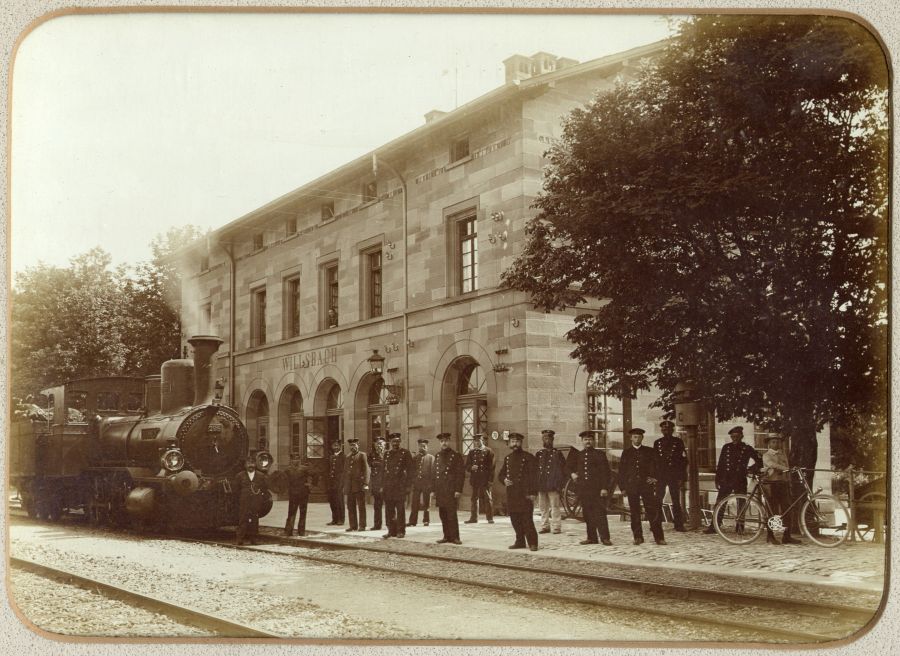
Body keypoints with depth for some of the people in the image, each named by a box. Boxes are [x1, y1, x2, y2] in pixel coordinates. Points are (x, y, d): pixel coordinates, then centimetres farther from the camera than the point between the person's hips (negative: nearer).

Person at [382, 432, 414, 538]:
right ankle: (391, 530, 12)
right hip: (388, 486, 4)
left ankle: (401, 531, 5)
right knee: (389, 510, 5)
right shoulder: (387, 454, 14)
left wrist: (408, 485, -7)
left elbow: (410, 470, -1)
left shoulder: (405, 453, 1)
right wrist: (382, 485, 11)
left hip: (400, 486, -4)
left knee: (400, 509, -2)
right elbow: (383, 470, 17)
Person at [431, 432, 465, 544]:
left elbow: (461, 474, -5)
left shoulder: (456, 456, -1)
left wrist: (458, 490, -12)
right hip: (440, 491, 5)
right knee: (443, 515, 7)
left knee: (451, 514, -7)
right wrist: (433, 489, 11)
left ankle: (454, 537, -1)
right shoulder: (437, 456, 15)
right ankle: (446, 536, 14)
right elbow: (433, 473, 16)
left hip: (451, 491, -5)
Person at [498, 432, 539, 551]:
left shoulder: (528, 457, -2)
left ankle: (532, 543, -4)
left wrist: (533, 492, -13)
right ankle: (520, 541, 19)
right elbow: (500, 474, 22)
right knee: (515, 519, 9)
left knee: (527, 519, -8)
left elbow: (533, 476, -6)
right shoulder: (507, 458, 15)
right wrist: (504, 480, -2)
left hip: (525, 494, -6)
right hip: (511, 494, 6)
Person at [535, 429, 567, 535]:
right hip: (541, 486, 4)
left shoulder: (557, 453, 4)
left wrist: (559, 485, -6)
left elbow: (562, 470, 2)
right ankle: (545, 526, 15)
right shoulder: (539, 454, 14)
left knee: (555, 507, -6)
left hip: (553, 486, -4)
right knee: (543, 507, 8)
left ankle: (557, 527, -2)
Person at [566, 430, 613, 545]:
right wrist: (572, 474, 5)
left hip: (597, 489, -4)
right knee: (588, 514, 6)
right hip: (583, 489, 4)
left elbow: (606, 472, -1)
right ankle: (592, 537, 13)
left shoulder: (600, 454, 2)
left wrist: (605, 488, -9)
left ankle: (605, 537, -5)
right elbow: (568, 467, 27)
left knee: (600, 513, -7)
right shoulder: (577, 455, 13)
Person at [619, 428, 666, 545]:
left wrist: (654, 478, -10)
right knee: (635, 513, 2)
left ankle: (659, 537, -4)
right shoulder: (626, 452, 10)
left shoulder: (649, 451, 10)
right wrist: (623, 487, 3)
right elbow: (621, 470, 10)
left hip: (646, 485, -1)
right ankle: (638, 537, 9)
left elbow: (655, 466, 9)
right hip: (631, 486, 1)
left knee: (653, 512, -5)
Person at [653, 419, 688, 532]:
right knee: (658, 501, -1)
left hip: (674, 476, -2)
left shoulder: (678, 442, 5)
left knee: (676, 501, -1)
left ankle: (679, 525, 3)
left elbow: (684, 460, 2)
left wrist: (681, 477, -6)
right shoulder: (657, 443, 12)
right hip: (660, 476, 2)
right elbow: (654, 460, 13)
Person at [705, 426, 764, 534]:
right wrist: (717, 480, 8)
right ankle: (714, 526, 3)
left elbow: (759, 461, 4)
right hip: (726, 479, 2)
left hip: (740, 481, -2)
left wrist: (749, 470, -7)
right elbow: (720, 465, 12)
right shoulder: (726, 447, 10)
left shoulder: (747, 449, 2)